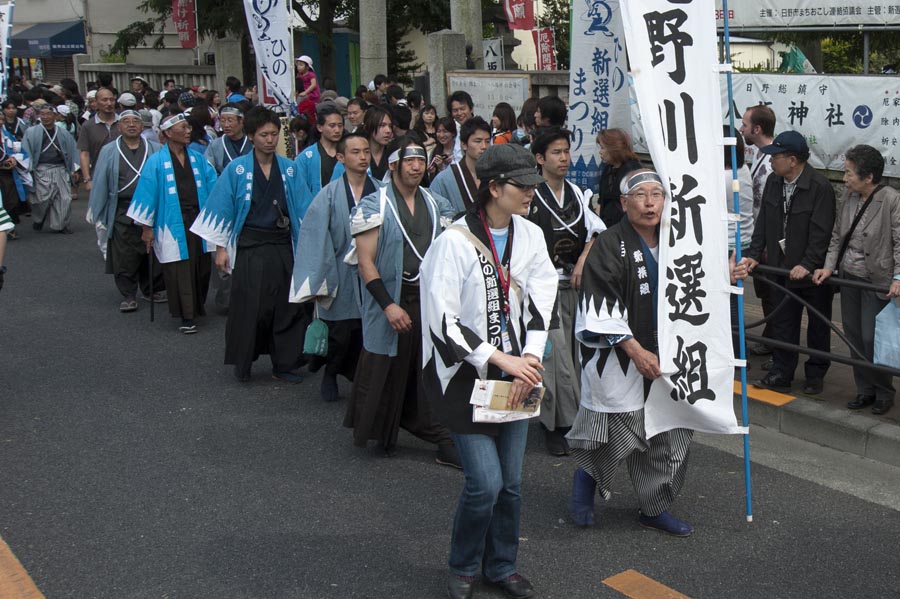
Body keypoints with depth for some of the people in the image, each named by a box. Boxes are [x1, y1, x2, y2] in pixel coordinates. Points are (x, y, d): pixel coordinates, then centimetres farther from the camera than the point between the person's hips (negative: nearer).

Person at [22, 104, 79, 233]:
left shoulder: (63, 133, 12)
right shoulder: (31, 132, 4)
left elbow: (72, 151, 14)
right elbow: (26, 152, 1)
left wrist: (74, 170, 9)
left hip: (60, 169, 2)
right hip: (41, 170, -2)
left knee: (64, 198, -4)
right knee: (42, 198, -5)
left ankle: (61, 225, 8)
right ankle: (38, 221, 21)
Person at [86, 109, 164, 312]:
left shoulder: (155, 150, 6)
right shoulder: (109, 151, 7)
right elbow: (100, 182, 6)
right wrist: (95, 210, 3)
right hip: (122, 213, 0)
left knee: (153, 253, 8)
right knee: (124, 257, 0)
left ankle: (154, 290, 24)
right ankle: (128, 296, 10)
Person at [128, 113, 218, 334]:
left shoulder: (197, 158, 10)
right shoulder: (156, 162, -2)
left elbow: (212, 185, 11)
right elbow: (147, 193, -3)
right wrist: (147, 227, -5)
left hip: (199, 221, 4)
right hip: (173, 225, -4)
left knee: (202, 267, 10)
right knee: (180, 272, -5)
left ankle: (197, 307, 30)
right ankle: (186, 317, 0)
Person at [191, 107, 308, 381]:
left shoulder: (288, 168, 5)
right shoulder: (237, 169, -3)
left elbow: (300, 209, 8)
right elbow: (222, 208, -1)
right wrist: (221, 247, -4)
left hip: (283, 246, 3)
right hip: (250, 247, -3)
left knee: (287, 306, 5)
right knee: (249, 307, 1)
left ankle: (284, 364, 18)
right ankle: (242, 365, 18)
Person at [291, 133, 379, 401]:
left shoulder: (381, 192, 0)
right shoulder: (330, 194, -6)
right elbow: (315, 236, -6)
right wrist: (317, 283, -8)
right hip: (340, 276, -2)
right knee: (340, 336, 4)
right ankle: (330, 373, 33)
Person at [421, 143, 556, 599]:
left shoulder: (530, 236, 2)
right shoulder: (455, 242, -15)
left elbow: (541, 304, 3)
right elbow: (442, 321, -18)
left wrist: (528, 364, -9)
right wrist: (501, 359, -19)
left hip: (516, 373, 5)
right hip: (466, 375, -5)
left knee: (510, 481, 10)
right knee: (486, 481, -7)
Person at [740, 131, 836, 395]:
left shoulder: (820, 187, -19)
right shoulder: (773, 182, 2)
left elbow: (821, 232, -22)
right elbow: (763, 222, 6)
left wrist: (807, 265, -25)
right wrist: (754, 254, 0)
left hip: (814, 271, -6)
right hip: (783, 269, 6)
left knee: (818, 325, 11)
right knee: (783, 323, 11)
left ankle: (815, 375, 24)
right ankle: (780, 375, 18)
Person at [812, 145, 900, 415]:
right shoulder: (848, 196, 1)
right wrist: (829, 266, -2)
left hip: (877, 281, -6)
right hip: (849, 276, 6)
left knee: (872, 338, -2)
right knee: (853, 335, 11)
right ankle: (865, 390, 25)